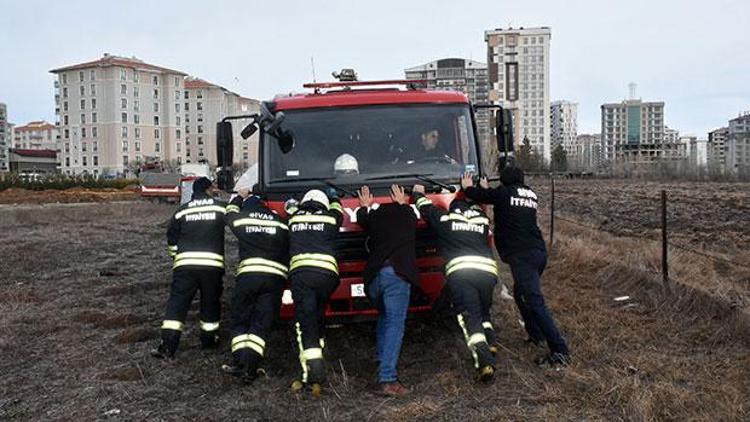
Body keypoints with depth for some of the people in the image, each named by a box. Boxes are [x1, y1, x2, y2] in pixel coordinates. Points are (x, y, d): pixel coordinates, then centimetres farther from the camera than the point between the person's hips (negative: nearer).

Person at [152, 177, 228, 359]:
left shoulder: (182, 210, 9)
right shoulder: (221, 207, 6)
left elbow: (172, 238, 14)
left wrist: (177, 256, 28)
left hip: (185, 263, 0)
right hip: (212, 263, 0)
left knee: (177, 302, 2)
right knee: (210, 302, 17)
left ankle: (168, 345, -4)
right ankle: (208, 339, 28)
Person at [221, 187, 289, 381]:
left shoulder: (241, 219, 11)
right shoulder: (281, 223, 13)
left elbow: (230, 213, 34)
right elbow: (288, 248, 13)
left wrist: (239, 197, 49)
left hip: (248, 273, -1)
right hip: (276, 276, 1)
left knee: (240, 320, 11)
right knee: (261, 324, 2)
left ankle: (239, 363, 2)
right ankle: (250, 368, -7)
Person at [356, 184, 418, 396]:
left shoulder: (374, 216, 18)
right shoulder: (407, 214, 17)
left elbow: (361, 220, 42)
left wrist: (364, 206, 60)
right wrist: (402, 203, 60)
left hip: (373, 275, 3)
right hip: (397, 275, -3)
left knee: (384, 317, 25)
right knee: (395, 323, -8)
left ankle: (382, 361, 26)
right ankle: (388, 379, -18)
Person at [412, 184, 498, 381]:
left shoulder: (445, 218, 19)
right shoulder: (482, 220, 27)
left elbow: (425, 206, 34)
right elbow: (477, 206, 51)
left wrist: (418, 193, 52)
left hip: (459, 271, -3)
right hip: (488, 271, 3)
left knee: (470, 319, -7)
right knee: (483, 314, 23)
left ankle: (484, 361, -23)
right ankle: (490, 348, 4)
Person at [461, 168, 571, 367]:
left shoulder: (505, 192, 0)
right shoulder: (531, 196, 20)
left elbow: (478, 196, 3)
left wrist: (467, 187, 24)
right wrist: (486, 189, 40)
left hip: (522, 255, -8)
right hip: (539, 252, 8)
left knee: (534, 301, -13)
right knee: (521, 292, 26)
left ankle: (560, 351, -18)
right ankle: (536, 334, 28)